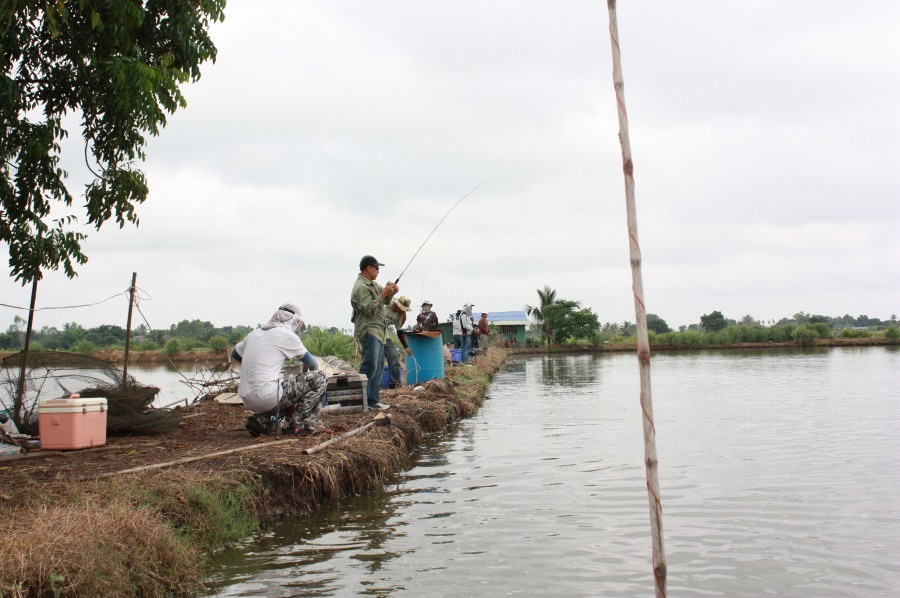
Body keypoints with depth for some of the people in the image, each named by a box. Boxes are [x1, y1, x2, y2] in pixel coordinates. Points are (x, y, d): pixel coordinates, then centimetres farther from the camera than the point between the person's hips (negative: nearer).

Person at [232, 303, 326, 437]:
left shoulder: (254, 333, 16)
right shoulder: (287, 335, -3)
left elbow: (235, 354, 31)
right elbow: (313, 364, 7)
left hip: (247, 400, 8)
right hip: (267, 397, -7)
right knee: (319, 379, 1)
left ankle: (260, 420, 14)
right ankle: (301, 423, 3)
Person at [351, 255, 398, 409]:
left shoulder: (372, 284, 18)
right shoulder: (361, 287, -13)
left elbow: (385, 302, 22)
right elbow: (370, 310, -20)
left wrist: (391, 292, 2)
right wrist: (383, 294, -19)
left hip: (378, 331, 10)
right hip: (369, 331, -10)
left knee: (378, 367, 9)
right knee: (370, 366, -15)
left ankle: (373, 400, 11)